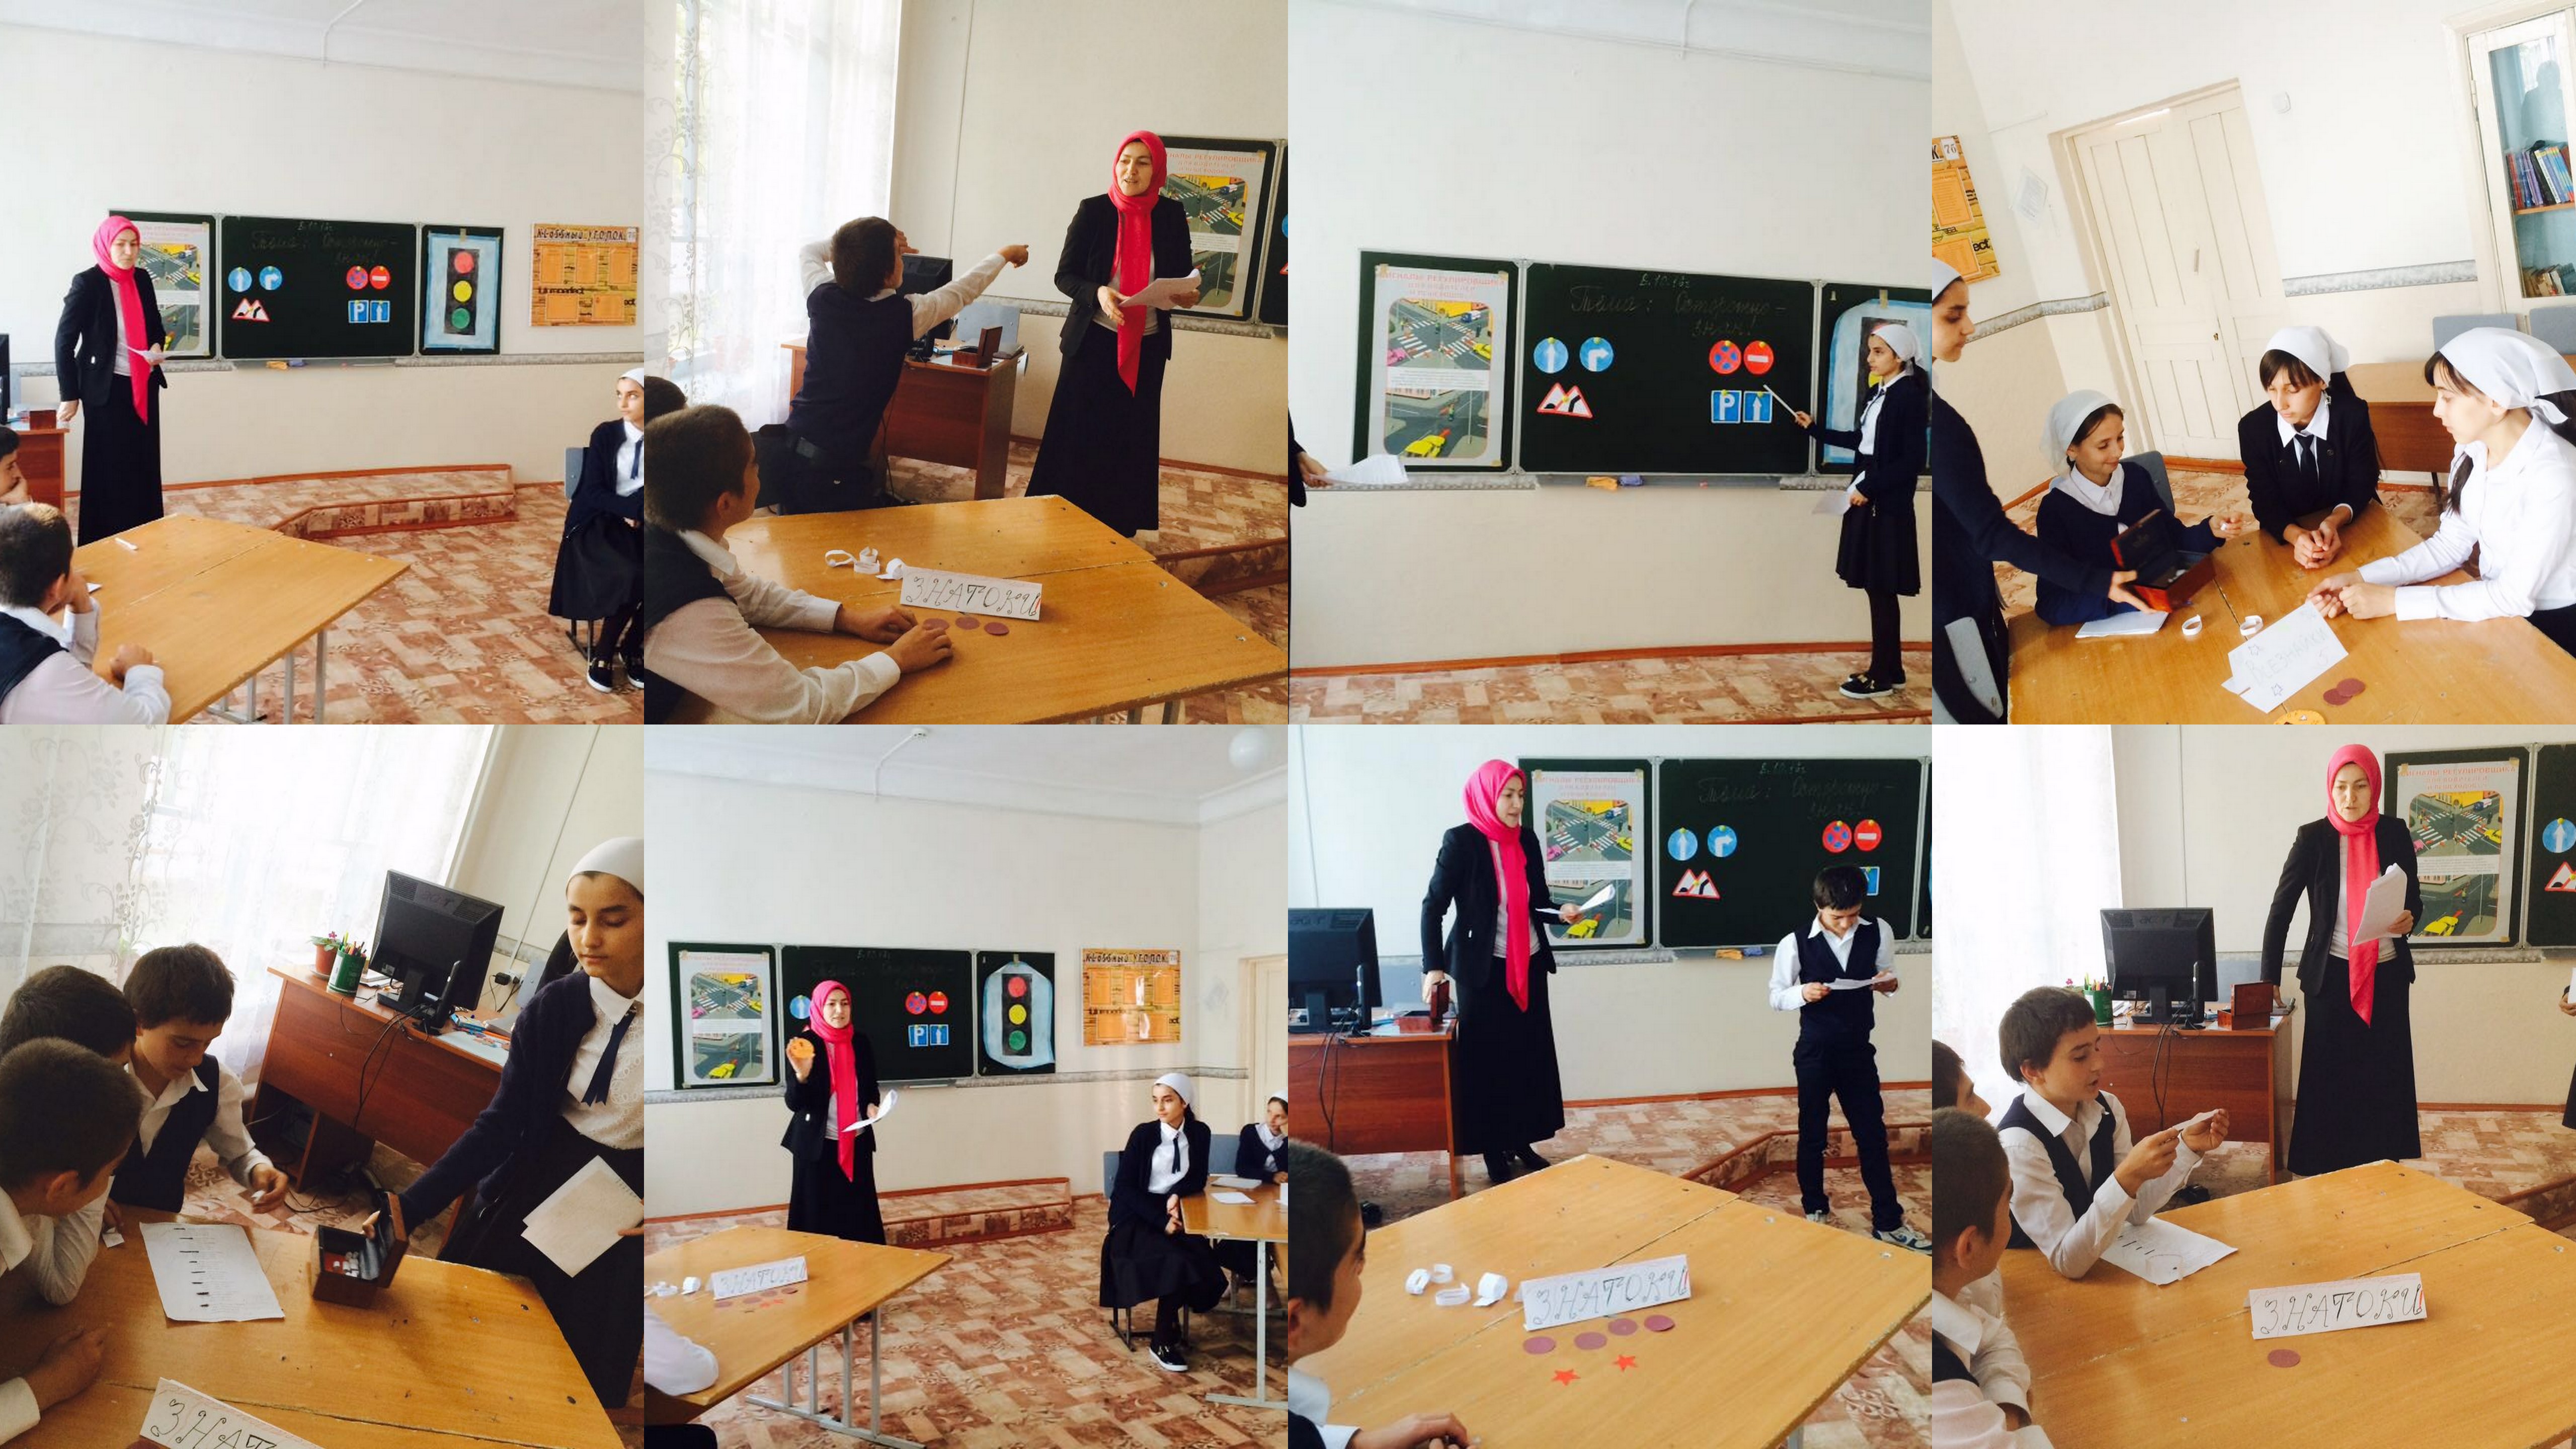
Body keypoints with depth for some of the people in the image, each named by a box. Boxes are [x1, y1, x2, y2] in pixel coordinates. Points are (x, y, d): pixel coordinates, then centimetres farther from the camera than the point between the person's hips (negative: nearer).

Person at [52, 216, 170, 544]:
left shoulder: (142, 279, 5)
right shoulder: (88, 283, -12)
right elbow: (64, 340, -11)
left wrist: (157, 346, -5)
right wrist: (70, 396, -13)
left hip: (144, 386, 6)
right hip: (108, 389, -6)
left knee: (145, 466, 8)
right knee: (111, 468, -3)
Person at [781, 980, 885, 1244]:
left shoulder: (860, 1041, 4)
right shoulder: (804, 1044, -9)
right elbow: (794, 1103, -13)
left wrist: (872, 1105, -4)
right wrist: (802, 1075, -31)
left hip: (857, 1142, 4)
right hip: (818, 1145, -4)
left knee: (859, 1213, 5)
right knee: (819, 1216, -2)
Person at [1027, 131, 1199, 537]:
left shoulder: (1171, 216, 0)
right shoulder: (1092, 211, -6)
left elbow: (1183, 276, 7)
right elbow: (1064, 276, -5)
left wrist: (1188, 295, -17)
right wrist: (1099, 294, -25)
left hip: (1146, 347, 2)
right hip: (1093, 341, -2)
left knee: (1129, 440, 6)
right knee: (1080, 437, -1)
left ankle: (1119, 526, 14)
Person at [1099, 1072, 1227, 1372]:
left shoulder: (1199, 1133, 2)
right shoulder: (1143, 1134, -8)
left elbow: (1198, 1180, 9)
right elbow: (1125, 1188, -12)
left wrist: (1177, 1194, -14)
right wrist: (1162, 1221, -22)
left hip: (1175, 1210, 4)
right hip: (1136, 1216, -4)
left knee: (1201, 1257, -27)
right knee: (1177, 1261, -30)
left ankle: (1170, 1327, -6)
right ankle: (1162, 1342, -15)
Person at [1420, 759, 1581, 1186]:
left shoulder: (1526, 839, 4)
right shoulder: (1461, 841, -13)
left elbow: (1537, 902, 11)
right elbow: (1433, 906, -12)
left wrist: (1562, 911, -11)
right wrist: (1434, 967, -21)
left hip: (1530, 966, 6)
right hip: (1484, 970, -5)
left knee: (1530, 1056, 8)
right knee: (1489, 1061, 1)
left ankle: (1524, 1143, 20)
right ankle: (1495, 1154, 10)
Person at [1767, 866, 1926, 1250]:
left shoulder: (1879, 933, -5)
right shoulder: (1795, 943, -12)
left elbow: (1889, 979, 9)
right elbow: (1776, 997, -2)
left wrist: (1889, 984, -16)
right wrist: (1803, 993, -24)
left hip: (1859, 1050, 2)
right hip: (1814, 1053, -2)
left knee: (1873, 1135, 7)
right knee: (1813, 1134, 11)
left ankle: (1888, 1222, 15)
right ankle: (1815, 1211, 28)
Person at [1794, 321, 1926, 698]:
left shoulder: (1911, 397, -14)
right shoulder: (1876, 393, 10)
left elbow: (1913, 461, -17)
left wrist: (1870, 488, -17)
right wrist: (1815, 429, 24)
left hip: (1888, 505, -8)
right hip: (1867, 499, 8)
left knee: (1881, 590, -3)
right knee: (1876, 589, 11)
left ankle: (1882, 677, 4)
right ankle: (1890, 669, 19)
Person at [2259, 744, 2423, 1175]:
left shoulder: (2394, 833, -2)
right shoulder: (2313, 838, -8)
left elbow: (2414, 897, 7)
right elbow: (2281, 908, -6)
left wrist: (2409, 919, -18)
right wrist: (2269, 978, -9)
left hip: (2387, 974, 2)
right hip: (2332, 975, -2)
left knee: (2384, 1073, 6)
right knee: (2330, 1075, 2)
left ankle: (2382, 1162, 16)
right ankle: (2325, 1166, 10)